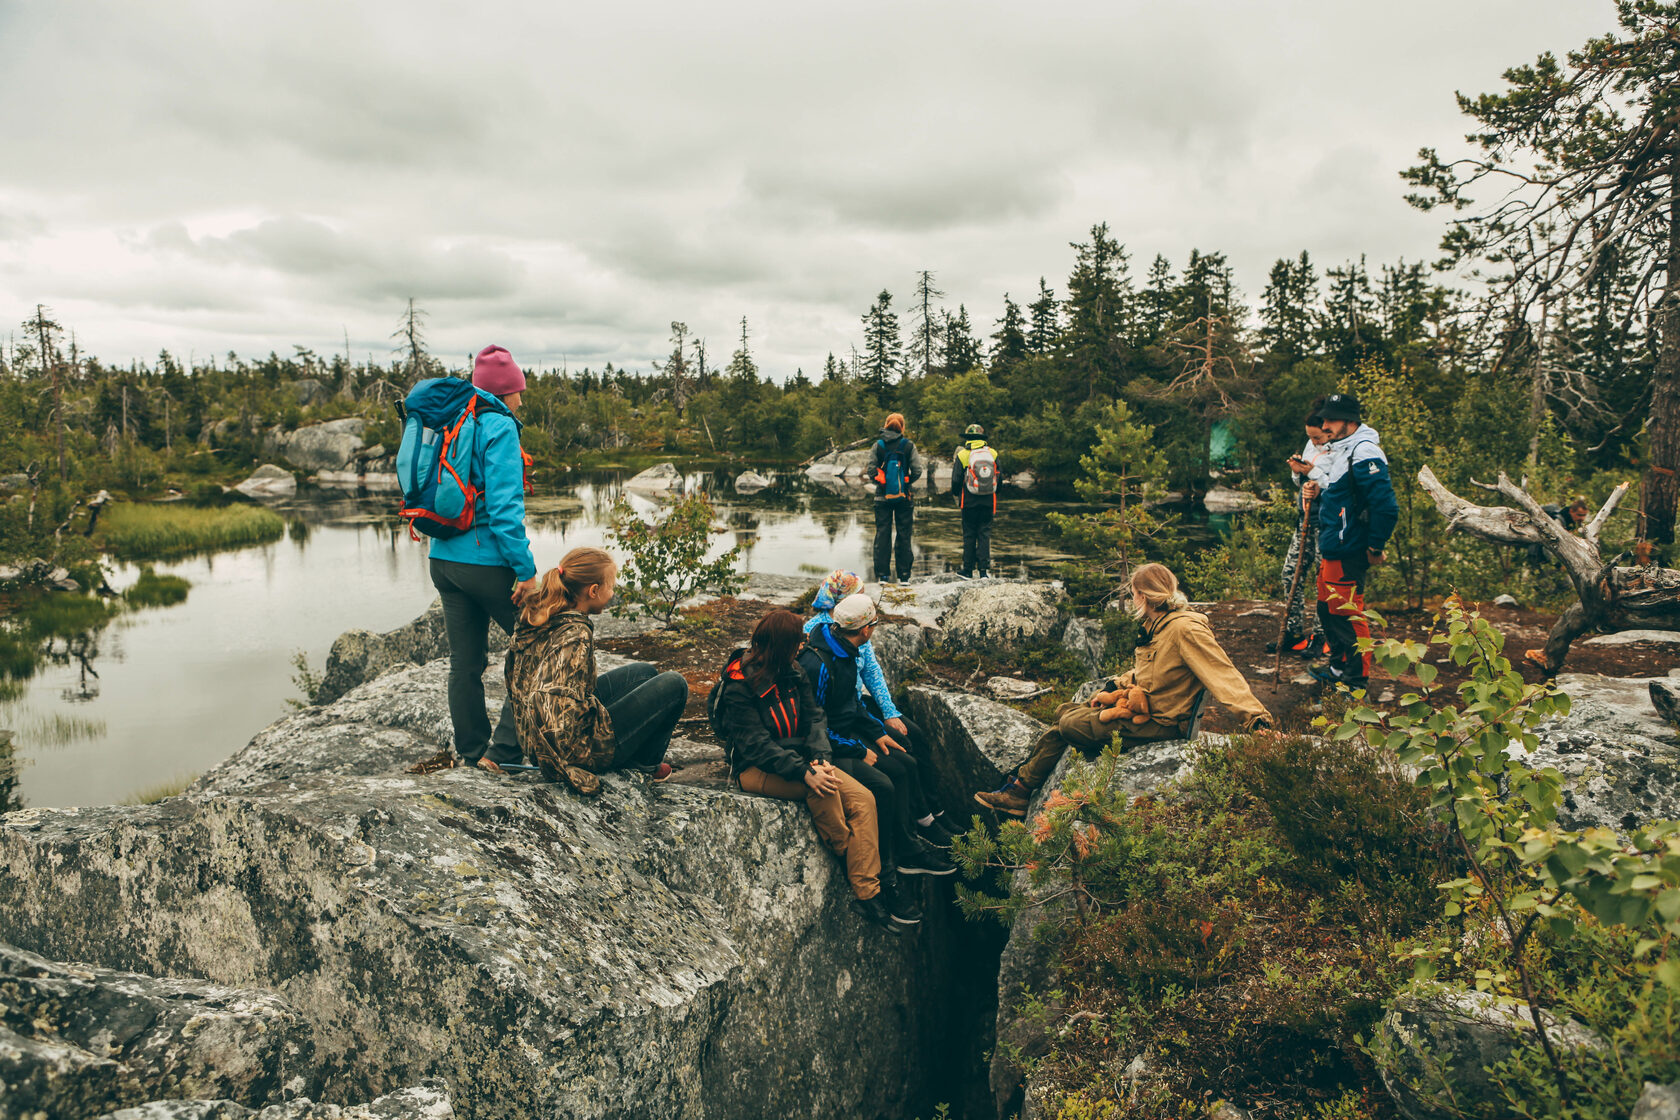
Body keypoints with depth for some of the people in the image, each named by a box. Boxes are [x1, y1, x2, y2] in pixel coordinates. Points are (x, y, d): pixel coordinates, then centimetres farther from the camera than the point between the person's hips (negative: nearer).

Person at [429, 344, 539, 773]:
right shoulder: (498, 427, -11)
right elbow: (504, 506, -19)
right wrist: (526, 568, -17)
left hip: (444, 558, 8)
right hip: (485, 560, -8)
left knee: (465, 661, 15)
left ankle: (471, 751, 24)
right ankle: (504, 749, 3)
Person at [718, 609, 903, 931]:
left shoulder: (793, 673, 6)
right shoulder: (738, 687, -16)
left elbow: (814, 717, 3)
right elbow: (756, 744, -22)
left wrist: (821, 757, -17)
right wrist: (803, 772, -32)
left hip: (798, 758, 7)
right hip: (755, 770, -7)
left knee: (863, 799, -15)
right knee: (822, 788, -34)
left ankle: (867, 895, -19)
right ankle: (846, 856, -8)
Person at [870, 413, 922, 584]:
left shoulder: (878, 445, -3)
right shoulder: (909, 446, -5)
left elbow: (871, 470, -6)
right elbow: (917, 471, -7)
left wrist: (879, 481, 11)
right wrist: (907, 482, 10)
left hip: (882, 496, 1)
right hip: (903, 497, 0)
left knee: (882, 534, 6)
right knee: (904, 535, 7)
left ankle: (882, 575, 4)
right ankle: (904, 575, 7)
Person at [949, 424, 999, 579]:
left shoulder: (962, 454, -5)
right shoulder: (993, 454, 3)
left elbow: (956, 480, -5)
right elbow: (998, 478, 7)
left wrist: (956, 494, 14)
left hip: (969, 502, -2)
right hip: (988, 501, 2)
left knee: (969, 534, 5)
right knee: (985, 533, 6)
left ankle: (968, 570, 8)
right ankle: (984, 569, 2)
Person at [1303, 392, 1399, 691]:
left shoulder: (1364, 453, -19)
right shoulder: (1340, 450, 14)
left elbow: (1386, 506, -24)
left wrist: (1375, 548, -16)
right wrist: (1318, 490, 6)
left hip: (1348, 554, -10)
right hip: (1331, 549, 10)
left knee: (1347, 615, -4)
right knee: (1328, 610, 19)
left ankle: (1357, 681, 6)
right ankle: (1339, 667, 34)